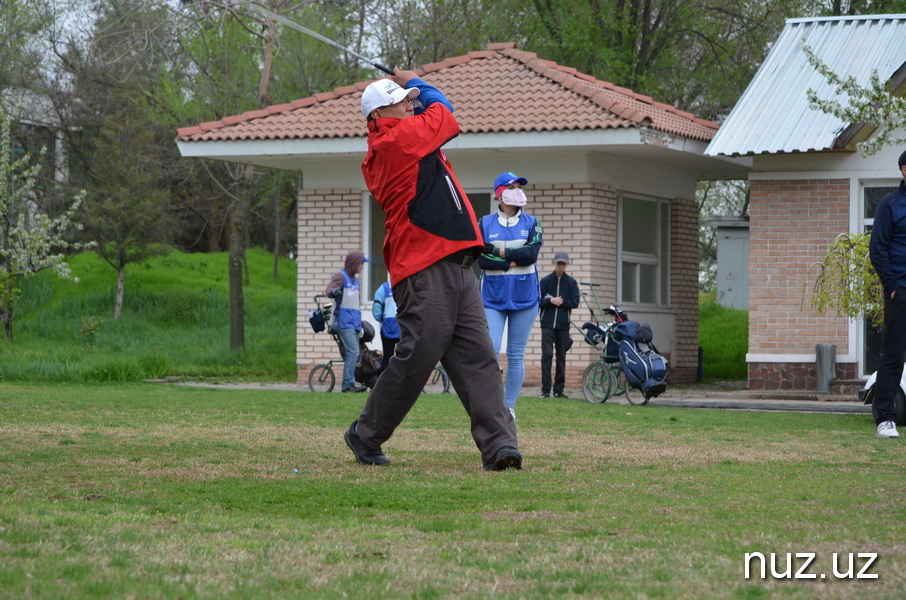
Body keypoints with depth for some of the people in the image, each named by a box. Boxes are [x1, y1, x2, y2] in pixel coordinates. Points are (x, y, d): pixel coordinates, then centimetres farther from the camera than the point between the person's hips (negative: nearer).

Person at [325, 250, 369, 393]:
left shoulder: (355, 280, 22)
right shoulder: (340, 276, -3)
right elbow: (328, 290, -22)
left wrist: (360, 325, 27)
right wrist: (333, 291, -46)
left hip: (354, 324, 9)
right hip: (343, 322, -9)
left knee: (353, 355, 7)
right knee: (353, 352, -18)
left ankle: (348, 384, 10)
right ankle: (349, 384, -20)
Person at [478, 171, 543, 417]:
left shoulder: (531, 223, 6)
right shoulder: (485, 223, 4)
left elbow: (531, 253, -10)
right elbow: (481, 259, -8)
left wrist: (498, 252, -9)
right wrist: (513, 261, -13)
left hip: (524, 297, 1)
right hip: (493, 298, -1)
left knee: (516, 356, 3)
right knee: (490, 351, -12)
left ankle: (509, 407, 9)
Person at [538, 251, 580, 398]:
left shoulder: (571, 283, 7)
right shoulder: (545, 281, 5)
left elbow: (575, 302, -1)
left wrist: (561, 302, -10)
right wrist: (551, 301, -14)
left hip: (563, 325, 2)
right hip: (548, 324, -2)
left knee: (561, 357, 5)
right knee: (547, 355, -10)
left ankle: (559, 390, 9)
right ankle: (545, 390, -9)